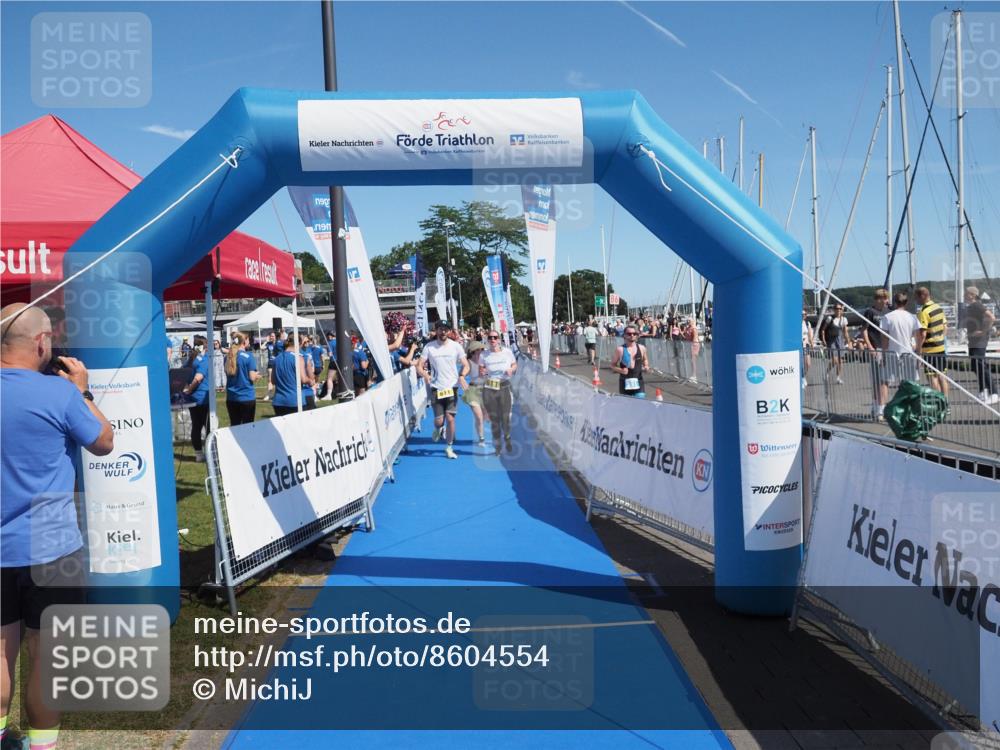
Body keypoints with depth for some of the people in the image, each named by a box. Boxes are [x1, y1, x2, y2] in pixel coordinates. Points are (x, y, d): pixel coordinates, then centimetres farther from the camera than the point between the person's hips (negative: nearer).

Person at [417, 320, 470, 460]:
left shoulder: (456, 346, -1)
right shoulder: (429, 347, -2)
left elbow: (466, 365, 0)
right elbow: (419, 366, -2)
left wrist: (462, 376, -20)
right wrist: (425, 375, -23)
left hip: (452, 388, 0)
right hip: (436, 389, 0)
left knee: (450, 419, -2)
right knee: (439, 420, -1)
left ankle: (449, 448, 14)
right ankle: (438, 429, 37)